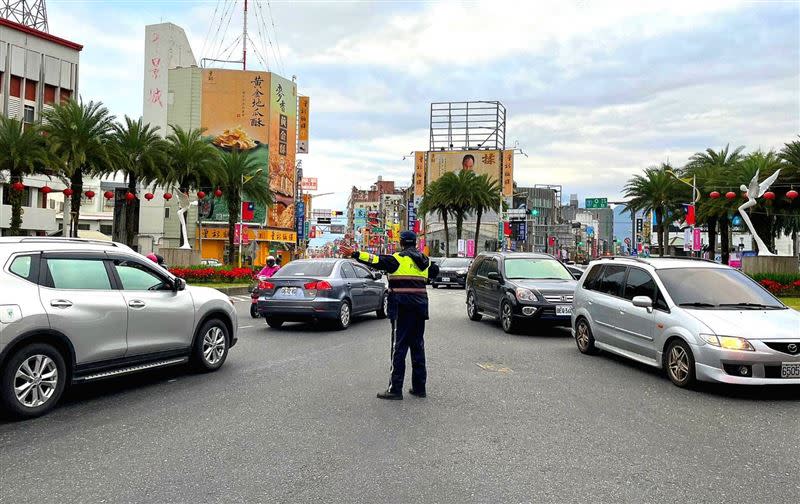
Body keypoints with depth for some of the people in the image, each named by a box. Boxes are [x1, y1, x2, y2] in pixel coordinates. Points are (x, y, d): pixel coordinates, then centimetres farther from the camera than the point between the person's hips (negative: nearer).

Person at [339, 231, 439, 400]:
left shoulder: (399, 259, -9)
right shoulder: (425, 261, 12)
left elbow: (376, 261, -17)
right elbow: (435, 271, 32)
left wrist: (354, 254, -16)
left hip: (402, 309, -7)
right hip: (420, 308, 7)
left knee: (399, 347, -4)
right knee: (418, 347, 13)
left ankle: (395, 389, -2)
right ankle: (419, 387, 18)